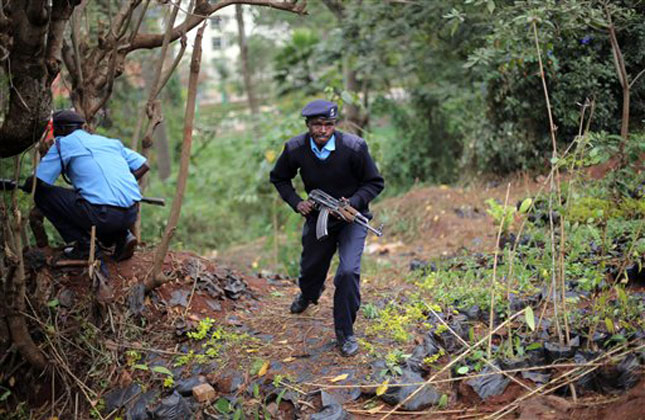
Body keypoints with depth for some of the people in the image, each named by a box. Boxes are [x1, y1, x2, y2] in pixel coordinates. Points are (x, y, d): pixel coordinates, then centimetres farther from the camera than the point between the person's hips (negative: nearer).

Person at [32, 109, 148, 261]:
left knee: (42, 194, 10)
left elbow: (38, 183, 3)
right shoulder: (110, 142, 23)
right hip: (132, 214, 7)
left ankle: (83, 244, 6)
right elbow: (143, 165, 22)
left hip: (103, 214, -6)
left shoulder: (63, 143, 7)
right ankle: (122, 236, 14)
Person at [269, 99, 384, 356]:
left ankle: (345, 333, -1)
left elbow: (375, 183, -11)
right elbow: (279, 178, 5)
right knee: (310, 267, 21)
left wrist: (352, 203, -26)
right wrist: (296, 202, -11)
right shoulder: (295, 149, -15)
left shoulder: (354, 147, -23)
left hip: (352, 218, -3)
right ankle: (309, 294, 61)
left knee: (348, 272, -21)